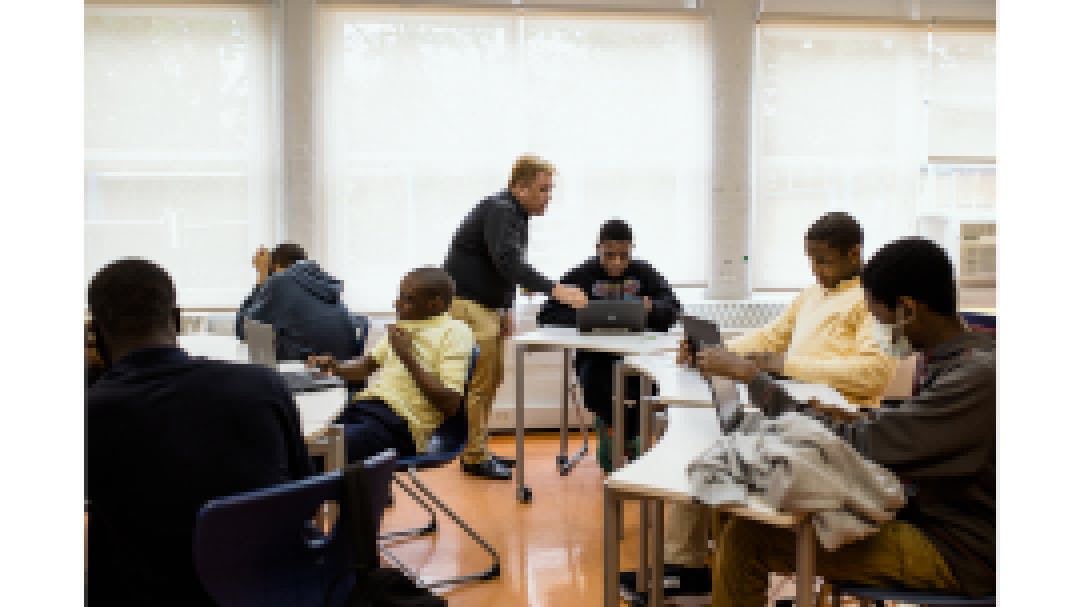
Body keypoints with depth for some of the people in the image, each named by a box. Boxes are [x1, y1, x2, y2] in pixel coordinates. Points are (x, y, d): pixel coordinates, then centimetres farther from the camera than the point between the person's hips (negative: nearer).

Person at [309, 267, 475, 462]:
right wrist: (336, 366, 11)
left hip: (400, 422, -8)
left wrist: (409, 357, -15)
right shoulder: (403, 325, 20)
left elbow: (450, 404, -12)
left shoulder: (456, 332, -3)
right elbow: (368, 364, 33)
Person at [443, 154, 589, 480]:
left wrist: (505, 309, 16)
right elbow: (508, 262, -33)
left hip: (486, 305, 10)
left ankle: (476, 450, 20)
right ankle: (474, 457, -2)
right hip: (465, 303, -10)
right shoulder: (499, 210, -19)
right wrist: (554, 289, -40)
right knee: (480, 381, -9)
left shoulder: (515, 213, 14)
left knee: (492, 377, 12)